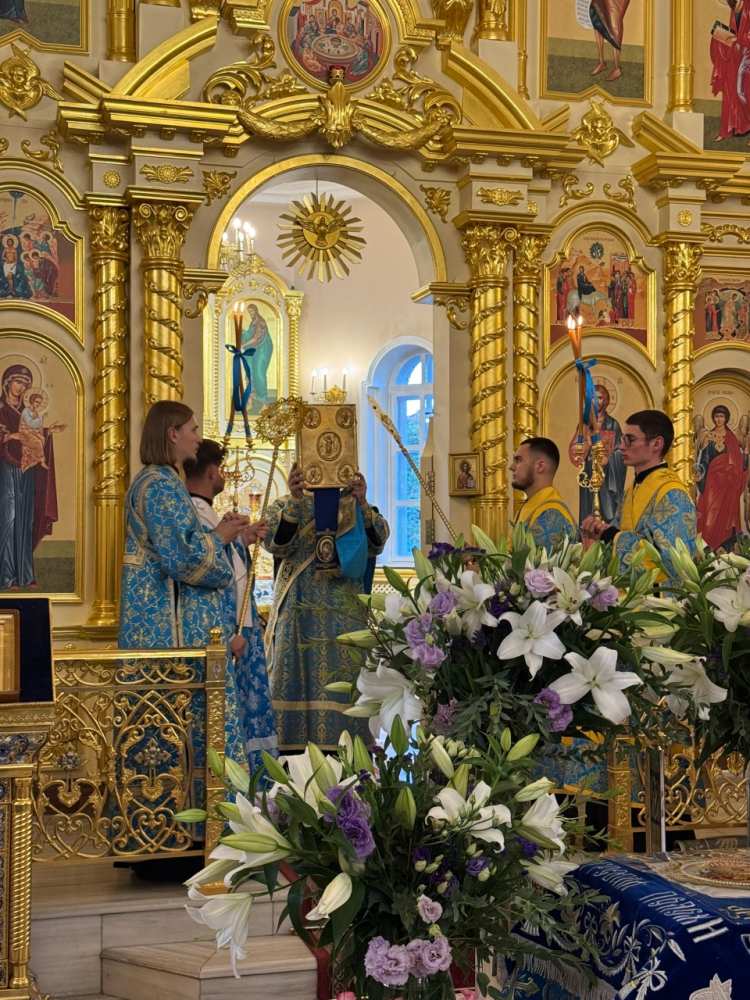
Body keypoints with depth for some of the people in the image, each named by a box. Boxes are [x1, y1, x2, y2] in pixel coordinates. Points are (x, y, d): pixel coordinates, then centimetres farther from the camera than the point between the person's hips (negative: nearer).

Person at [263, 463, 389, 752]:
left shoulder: (355, 508, 13)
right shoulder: (284, 507, 8)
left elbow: (377, 542, -4)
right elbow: (276, 543, -12)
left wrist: (362, 504, -19)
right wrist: (295, 500, -23)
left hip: (346, 614, 2)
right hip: (299, 611, -2)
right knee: (299, 679, -4)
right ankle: (292, 755, -2)